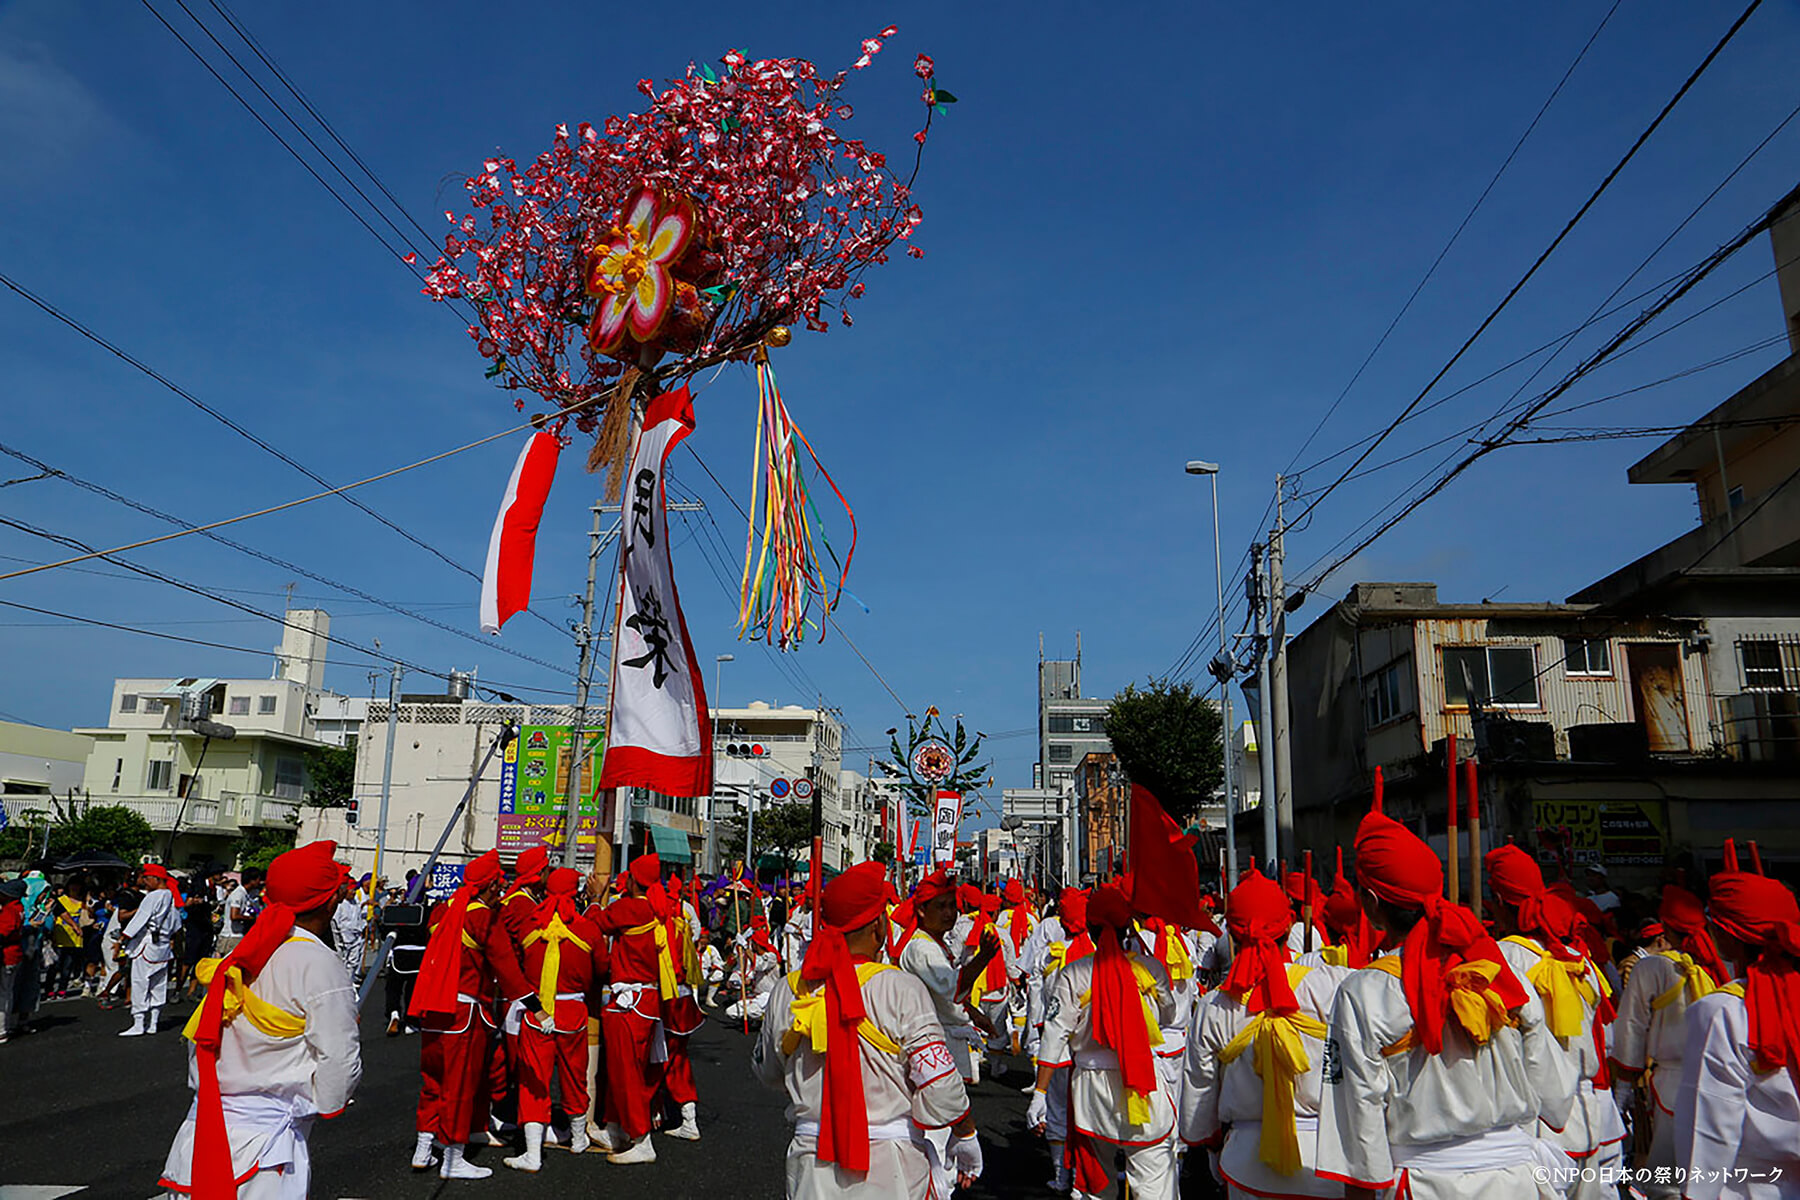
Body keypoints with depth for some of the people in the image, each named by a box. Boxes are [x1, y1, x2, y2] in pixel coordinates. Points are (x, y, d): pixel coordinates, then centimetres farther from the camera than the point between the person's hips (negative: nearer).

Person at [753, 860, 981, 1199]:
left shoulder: (788, 991, -4)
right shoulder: (902, 990, -16)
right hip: (892, 1170, -3)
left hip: (813, 1170, 3)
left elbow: (766, 1072, 11)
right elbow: (940, 1086, -14)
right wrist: (966, 1136, 3)